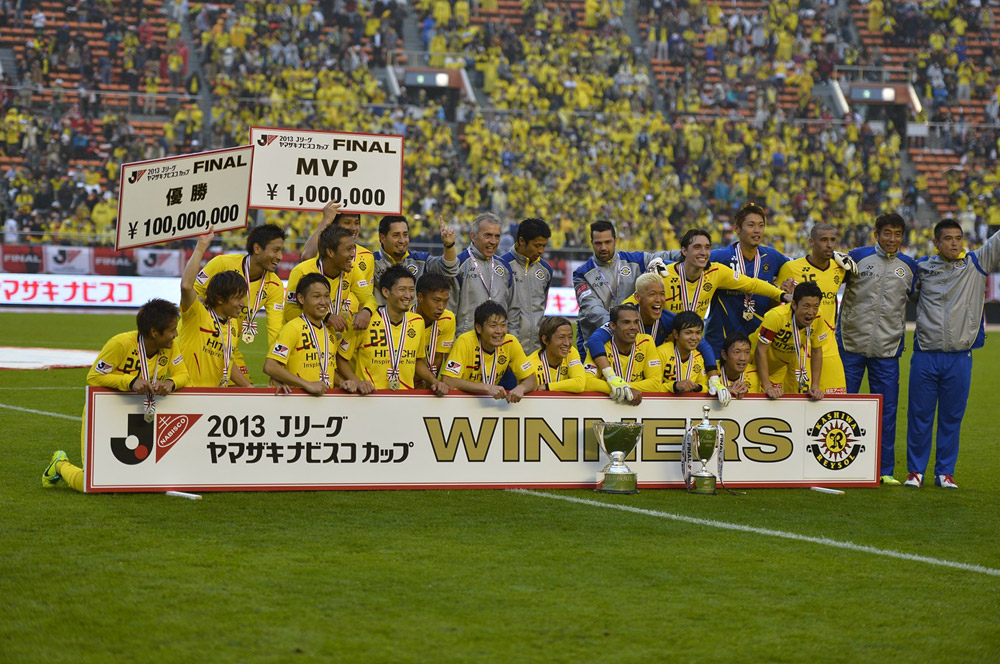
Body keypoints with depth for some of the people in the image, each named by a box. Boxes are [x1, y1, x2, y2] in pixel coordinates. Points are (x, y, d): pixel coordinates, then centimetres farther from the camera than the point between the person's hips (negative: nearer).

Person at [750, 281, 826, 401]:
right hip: (761, 364, -4)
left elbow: (817, 352, -8)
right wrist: (768, 387, -36)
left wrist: (815, 387, -14)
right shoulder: (777, 316, -36)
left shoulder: (817, 319, -21)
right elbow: (760, 351, -32)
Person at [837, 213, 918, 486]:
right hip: (851, 344, -2)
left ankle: (885, 470, 9)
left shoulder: (910, 266, 8)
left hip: (887, 349, 2)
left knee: (887, 411, 2)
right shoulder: (857, 257, 0)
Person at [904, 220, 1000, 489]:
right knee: (919, 415, 4)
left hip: (960, 358, 0)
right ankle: (915, 470, 14)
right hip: (925, 356, 0)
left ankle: (945, 472, 16)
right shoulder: (921, 268, 6)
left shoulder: (976, 264, 3)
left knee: (952, 417, 6)